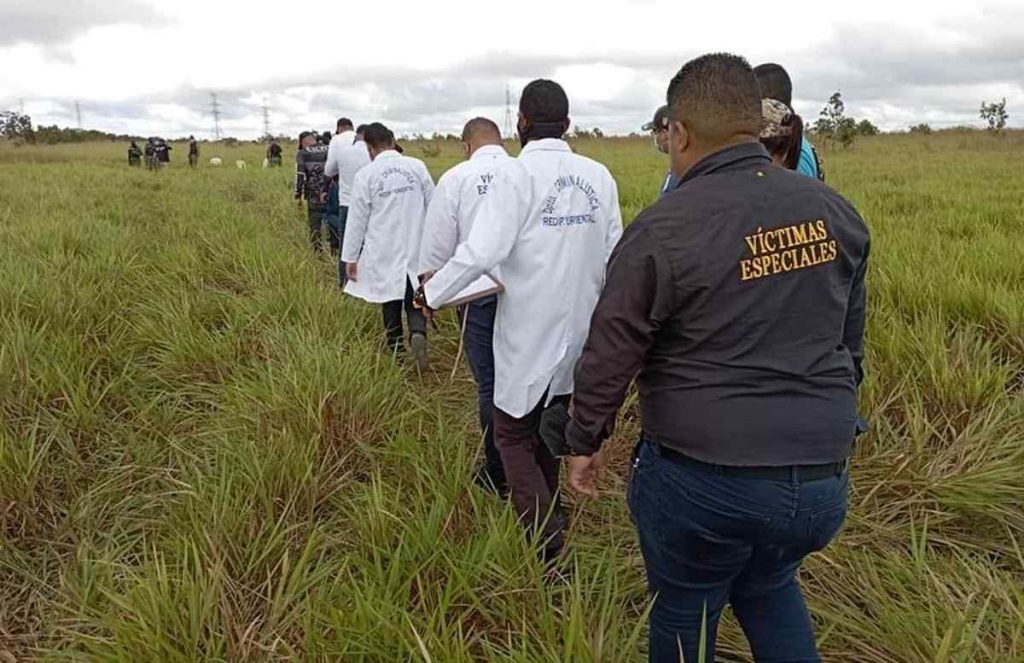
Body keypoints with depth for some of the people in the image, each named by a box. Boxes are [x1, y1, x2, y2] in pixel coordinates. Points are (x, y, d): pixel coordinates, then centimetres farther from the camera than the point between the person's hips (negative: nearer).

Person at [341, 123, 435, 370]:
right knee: (414, 302, 10)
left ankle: (397, 354, 17)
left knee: (391, 306, 11)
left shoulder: (365, 175, -6)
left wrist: (350, 257, 4)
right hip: (417, 250, 1)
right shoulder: (417, 166, -2)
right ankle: (418, 332, -17)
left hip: (384, 253, -1)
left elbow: (357, 219, -3)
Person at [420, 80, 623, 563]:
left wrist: (432, 293, -9)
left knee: (514, 436, 8)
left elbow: (482, 251, -22)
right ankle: (549, 513, 40)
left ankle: (548, 544, -1)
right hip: (579, 331, 6)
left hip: (529, 331, -5)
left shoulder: (517, 174, -15)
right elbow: (614, 256, 6)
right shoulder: (599, 176, 1)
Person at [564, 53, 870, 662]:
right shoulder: (834, 210, 1)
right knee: (770, 586, 31)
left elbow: (610, 354, -10)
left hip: (706, 478, -5)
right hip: (823, 472, 6)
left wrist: (585, 442, 6)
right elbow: (852, 340, 12)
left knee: (685, 614, 20)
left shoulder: (664, 230, -16)